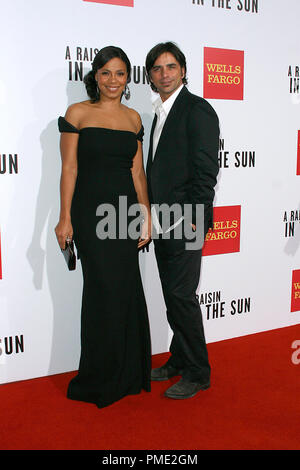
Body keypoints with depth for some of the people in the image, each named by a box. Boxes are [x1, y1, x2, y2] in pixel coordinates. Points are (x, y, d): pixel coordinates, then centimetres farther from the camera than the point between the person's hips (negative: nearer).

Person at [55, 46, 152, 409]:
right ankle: (101, 379, 18)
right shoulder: (78, 113, 0)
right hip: (91, 211, -4)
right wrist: (65, 218, -9)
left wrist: (146, 217, 6)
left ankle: (128, 373, 25)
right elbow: (69, 168, -4)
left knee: (126, 290, 8)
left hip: (126, 209, 4)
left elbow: (138, 171, 11)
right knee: (105, 289, -1)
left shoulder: (133, 118, 12)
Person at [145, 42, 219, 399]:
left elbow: (206, 169, -15)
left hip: (184, 222, -8)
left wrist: (193, 218, -18)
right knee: (172, 295, 15)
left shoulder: (197, 109, -8)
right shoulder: (161, 112, 18)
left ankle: (197, 373, 10)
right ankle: (179, 360, 29)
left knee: (181, 295, -5)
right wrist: (154, 215, 14)